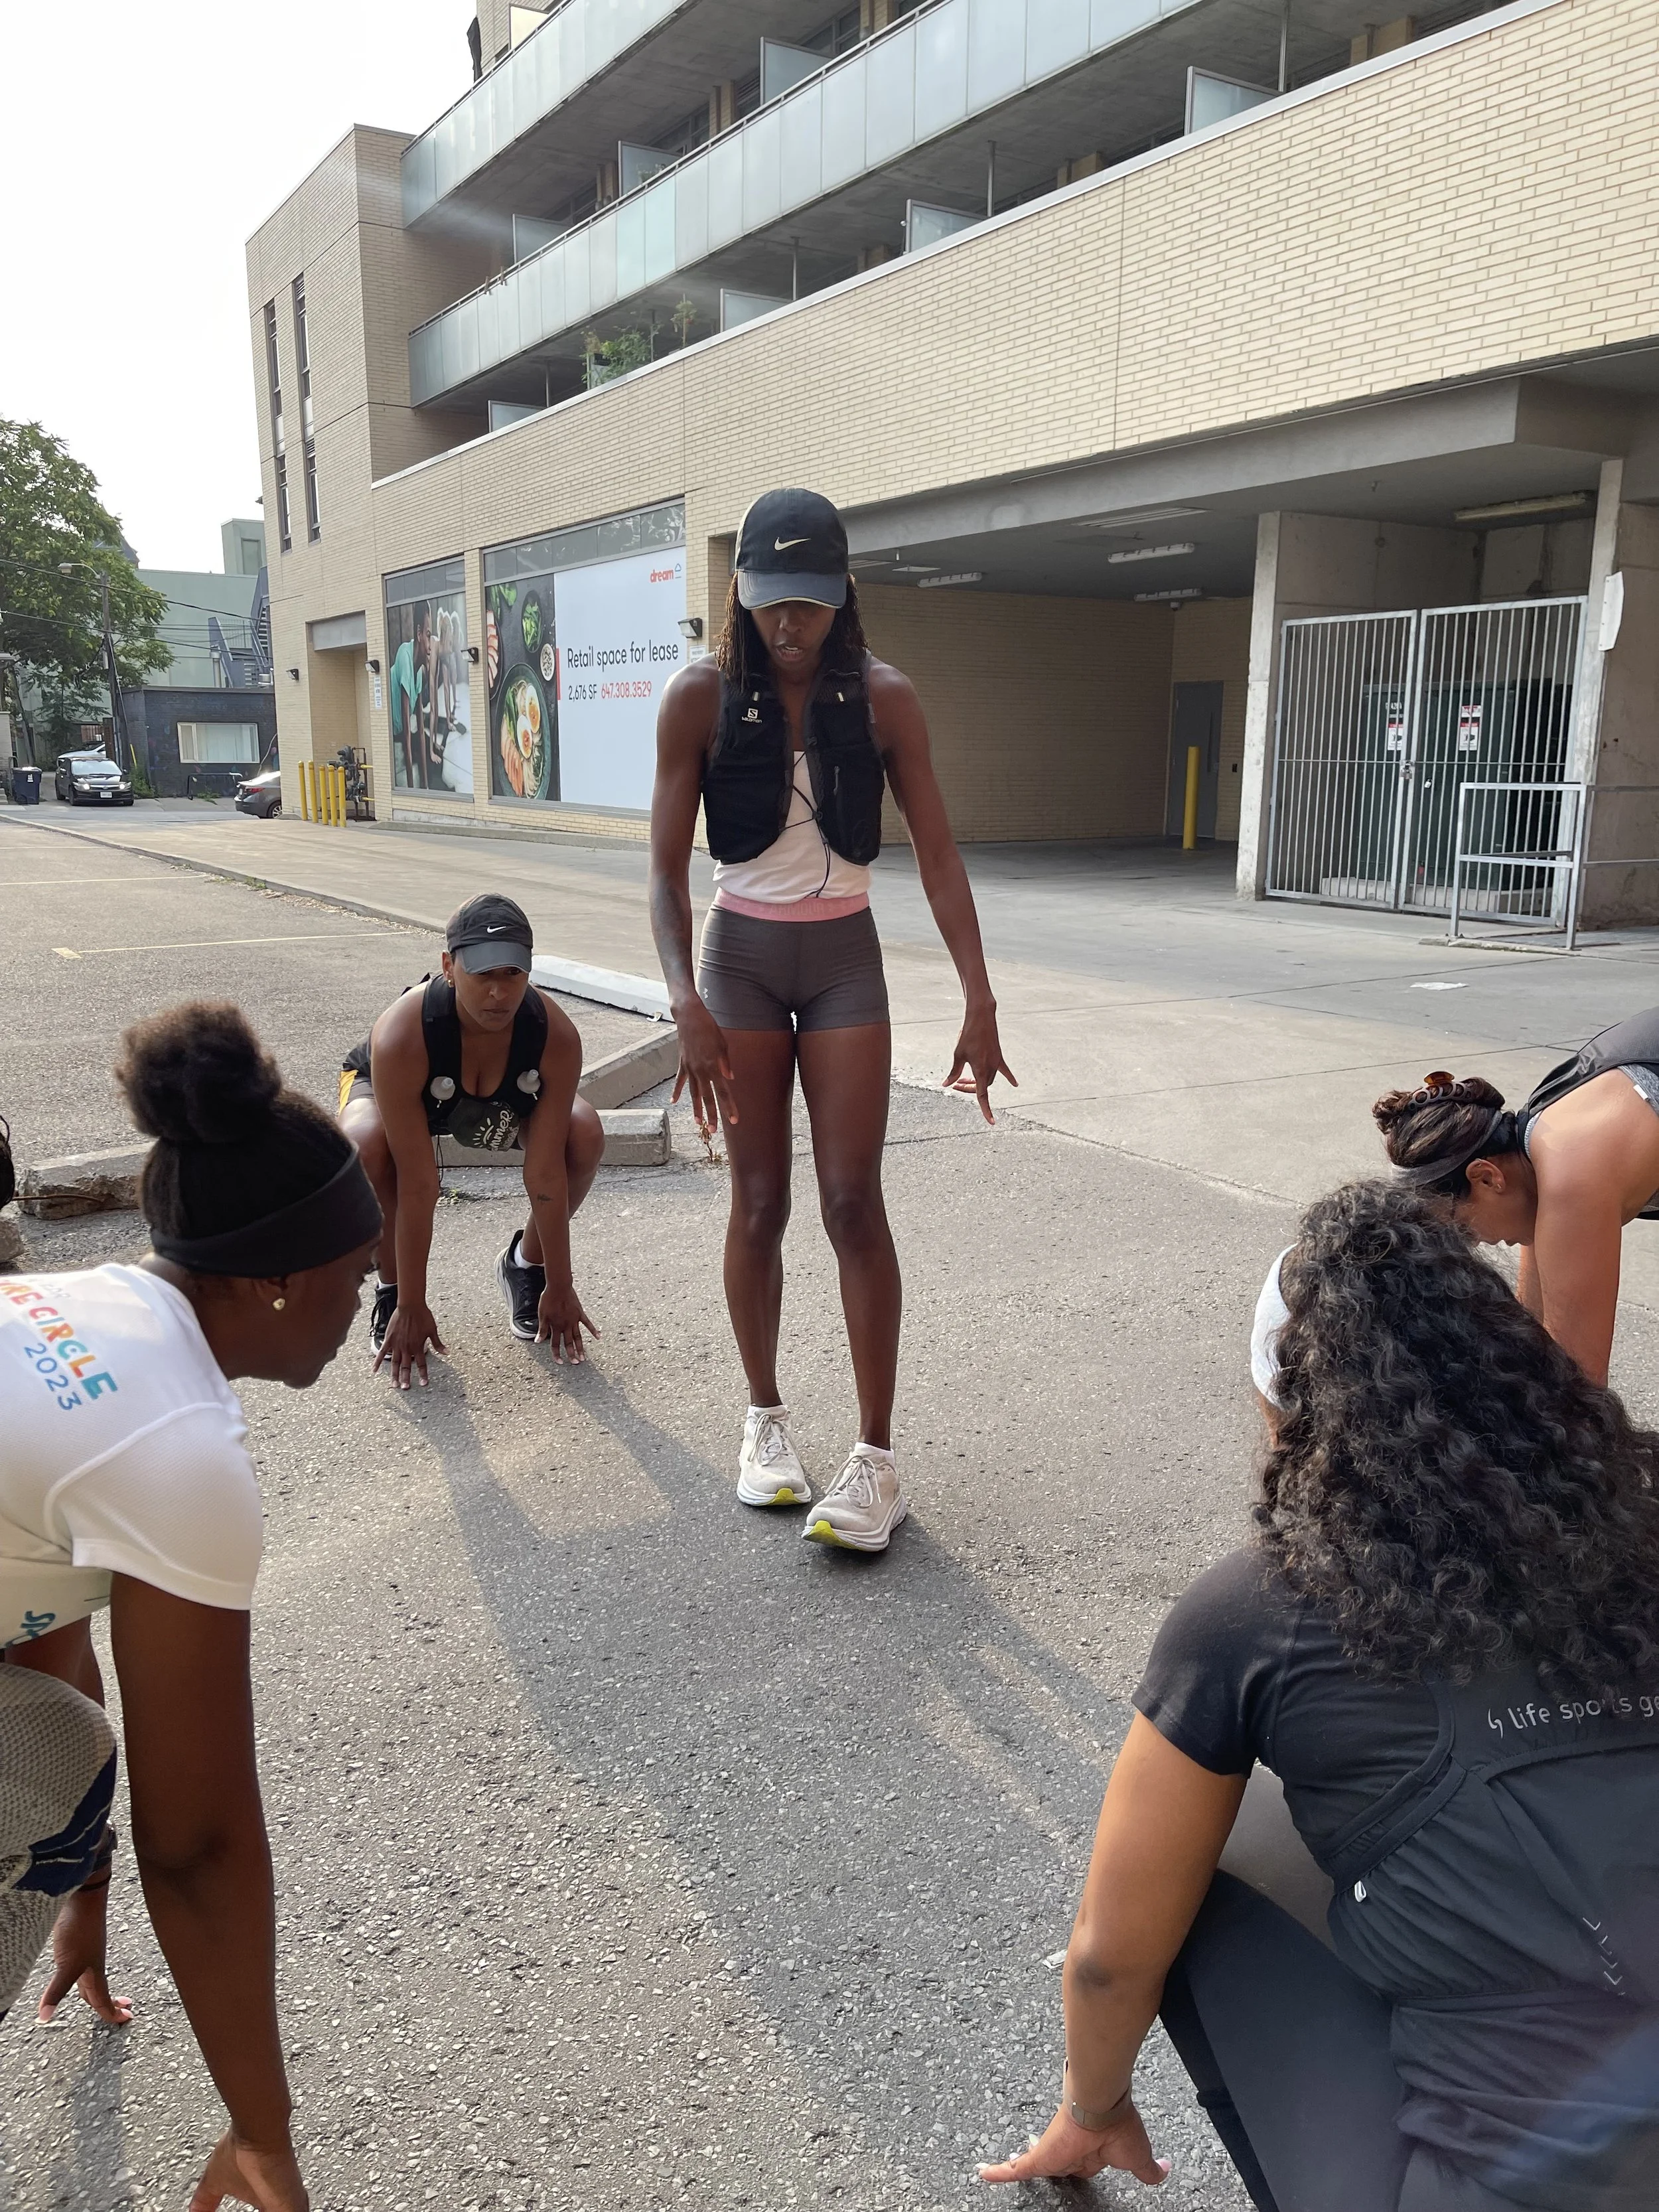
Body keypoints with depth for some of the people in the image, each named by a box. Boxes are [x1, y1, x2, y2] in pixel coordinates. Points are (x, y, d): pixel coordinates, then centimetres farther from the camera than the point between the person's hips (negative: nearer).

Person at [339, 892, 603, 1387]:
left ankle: (526, 1265, 3)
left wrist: (559, 1288, -22)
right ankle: (392, 1290, -8)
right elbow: (417, 1184, -37)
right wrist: (412, 1307, -30)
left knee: (585, 1136, -24)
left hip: (504, 1102, 2)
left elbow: (547, 1171, -28)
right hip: (385, 1088, -2)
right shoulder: (401, 1037, -41)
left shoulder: (556, 1037, -34)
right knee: (365, 1145, -36)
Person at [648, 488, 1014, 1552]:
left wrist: (980, 1002, -11)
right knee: (759, 1201, 4)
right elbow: (668, 865, -8)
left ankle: (878, 1457, 2)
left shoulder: (884, 697, -6)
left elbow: (939, 854, -5)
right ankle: (767, 1419, 22)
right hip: (742, 954, 0)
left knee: (854, 1202, -5)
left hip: (845, 956, 0)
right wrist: (687, 1004, -20)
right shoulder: (701, 697, -8)